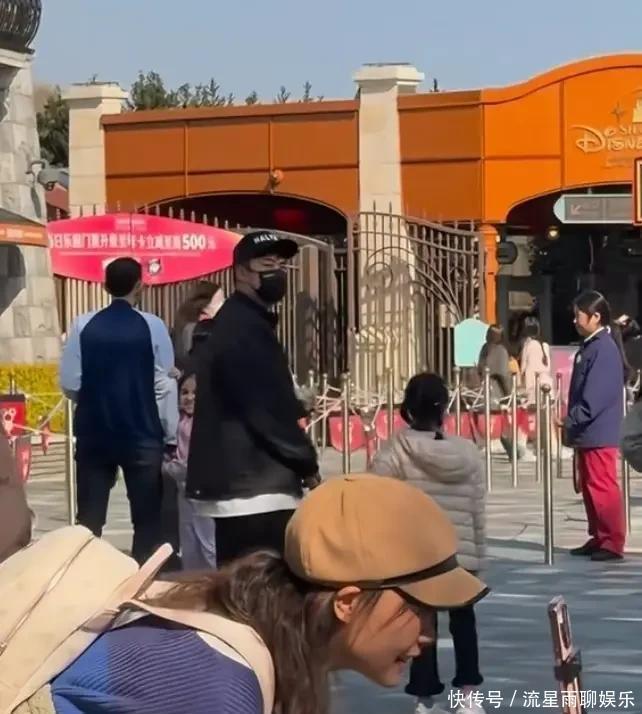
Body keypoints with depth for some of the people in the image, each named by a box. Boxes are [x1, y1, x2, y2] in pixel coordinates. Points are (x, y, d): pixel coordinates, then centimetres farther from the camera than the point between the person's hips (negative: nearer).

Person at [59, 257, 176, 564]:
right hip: (142, 434, -2)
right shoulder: (152, 326, -6)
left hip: (93, 434, 2)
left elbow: (69, 384, -1)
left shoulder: (84, 325, -2)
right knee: (146, 519, 7)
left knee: (89, 521, 7)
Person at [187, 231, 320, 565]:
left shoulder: (238, 323, 20)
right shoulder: (246, 328, -13)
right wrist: (307, 462, -9)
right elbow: (265, 408, -19)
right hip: (255, 488, -11)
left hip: (239, 483, 11)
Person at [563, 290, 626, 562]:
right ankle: (599, 538, 20)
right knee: (590, 488, 14)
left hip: (597, 433, -10)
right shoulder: (589, 347, 15)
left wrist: (571, 421, -19)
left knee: (603, 488, -7)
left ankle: (613, 542, -4)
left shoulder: (603, 349, -15)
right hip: (586, 433, 10)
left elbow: (596, 397, -22)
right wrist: (572, 424, 13)